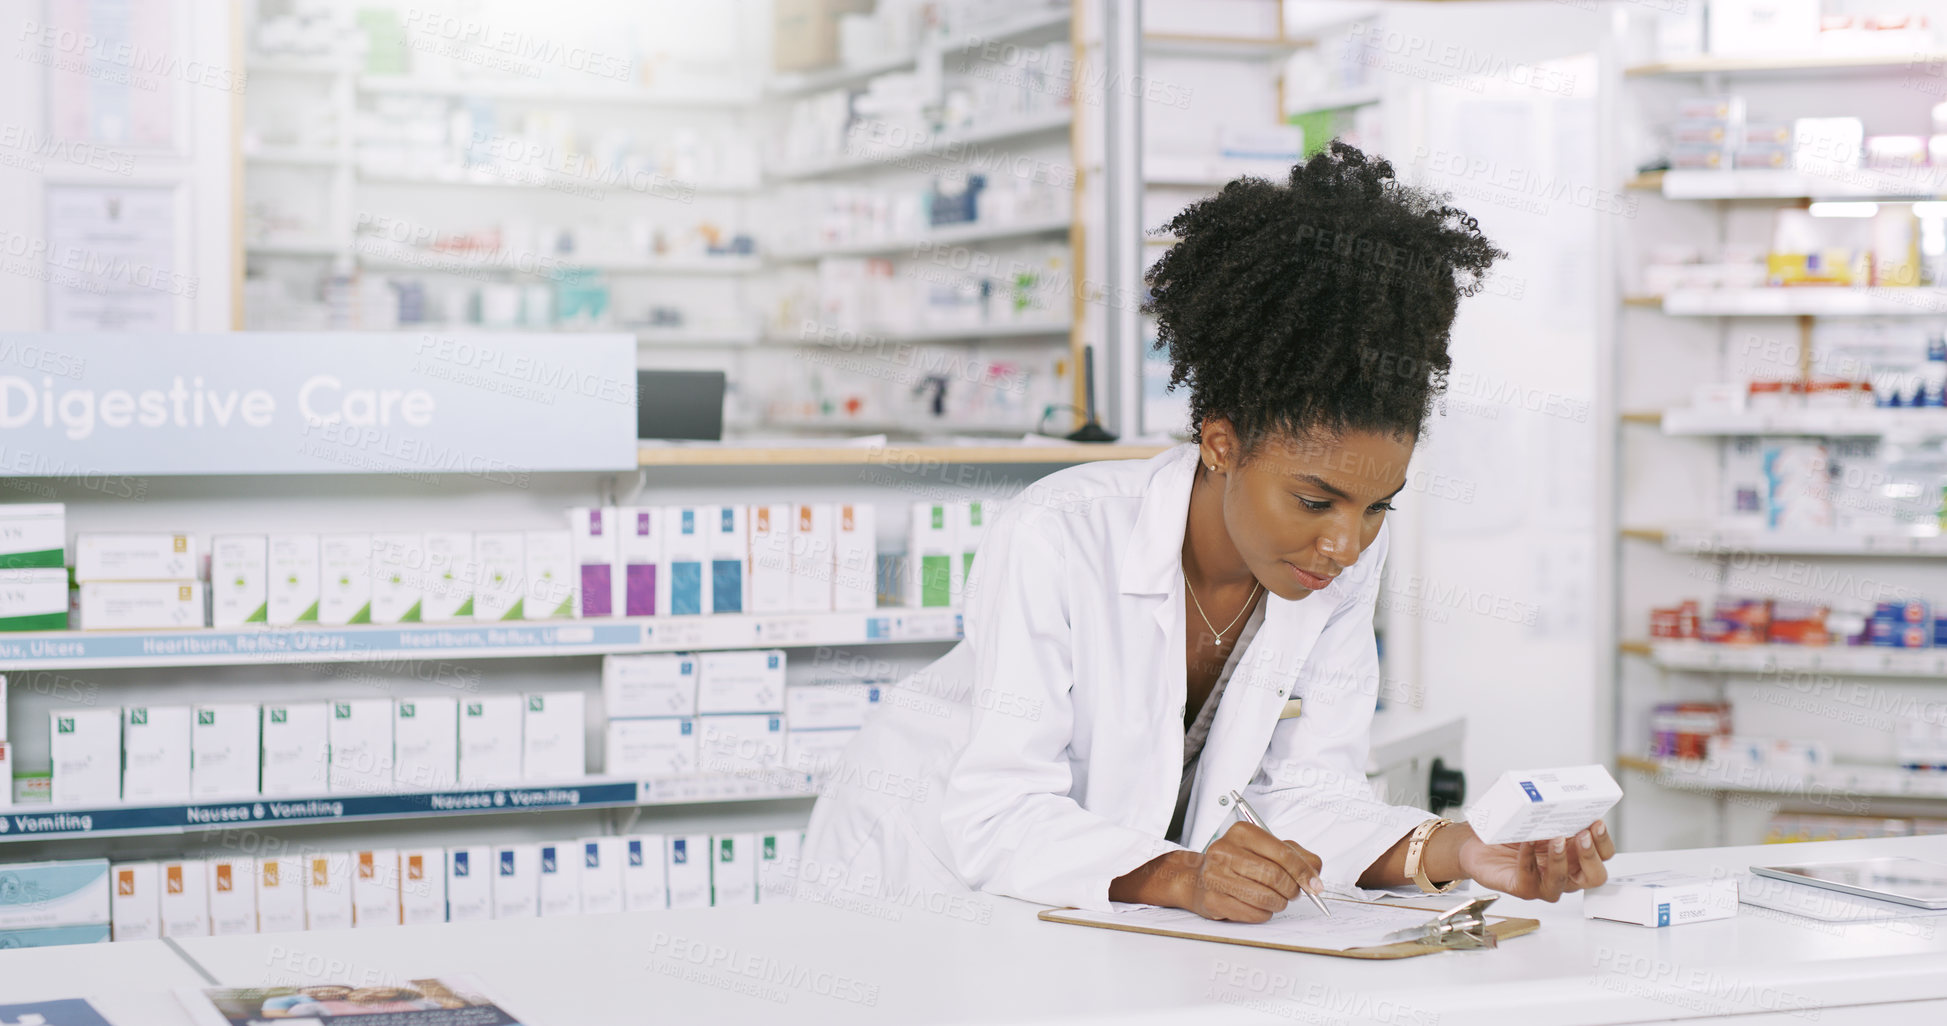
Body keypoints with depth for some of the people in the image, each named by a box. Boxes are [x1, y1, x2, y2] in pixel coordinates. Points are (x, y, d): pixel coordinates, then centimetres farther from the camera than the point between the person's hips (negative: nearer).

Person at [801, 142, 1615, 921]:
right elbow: (997, 817, -30)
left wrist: (1448, 851, -27)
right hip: (927, 865, -3)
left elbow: (1304, 789, -9)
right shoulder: (1055, 540, -28)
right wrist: (1179, 876, -47)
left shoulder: (1345, 558, -11)